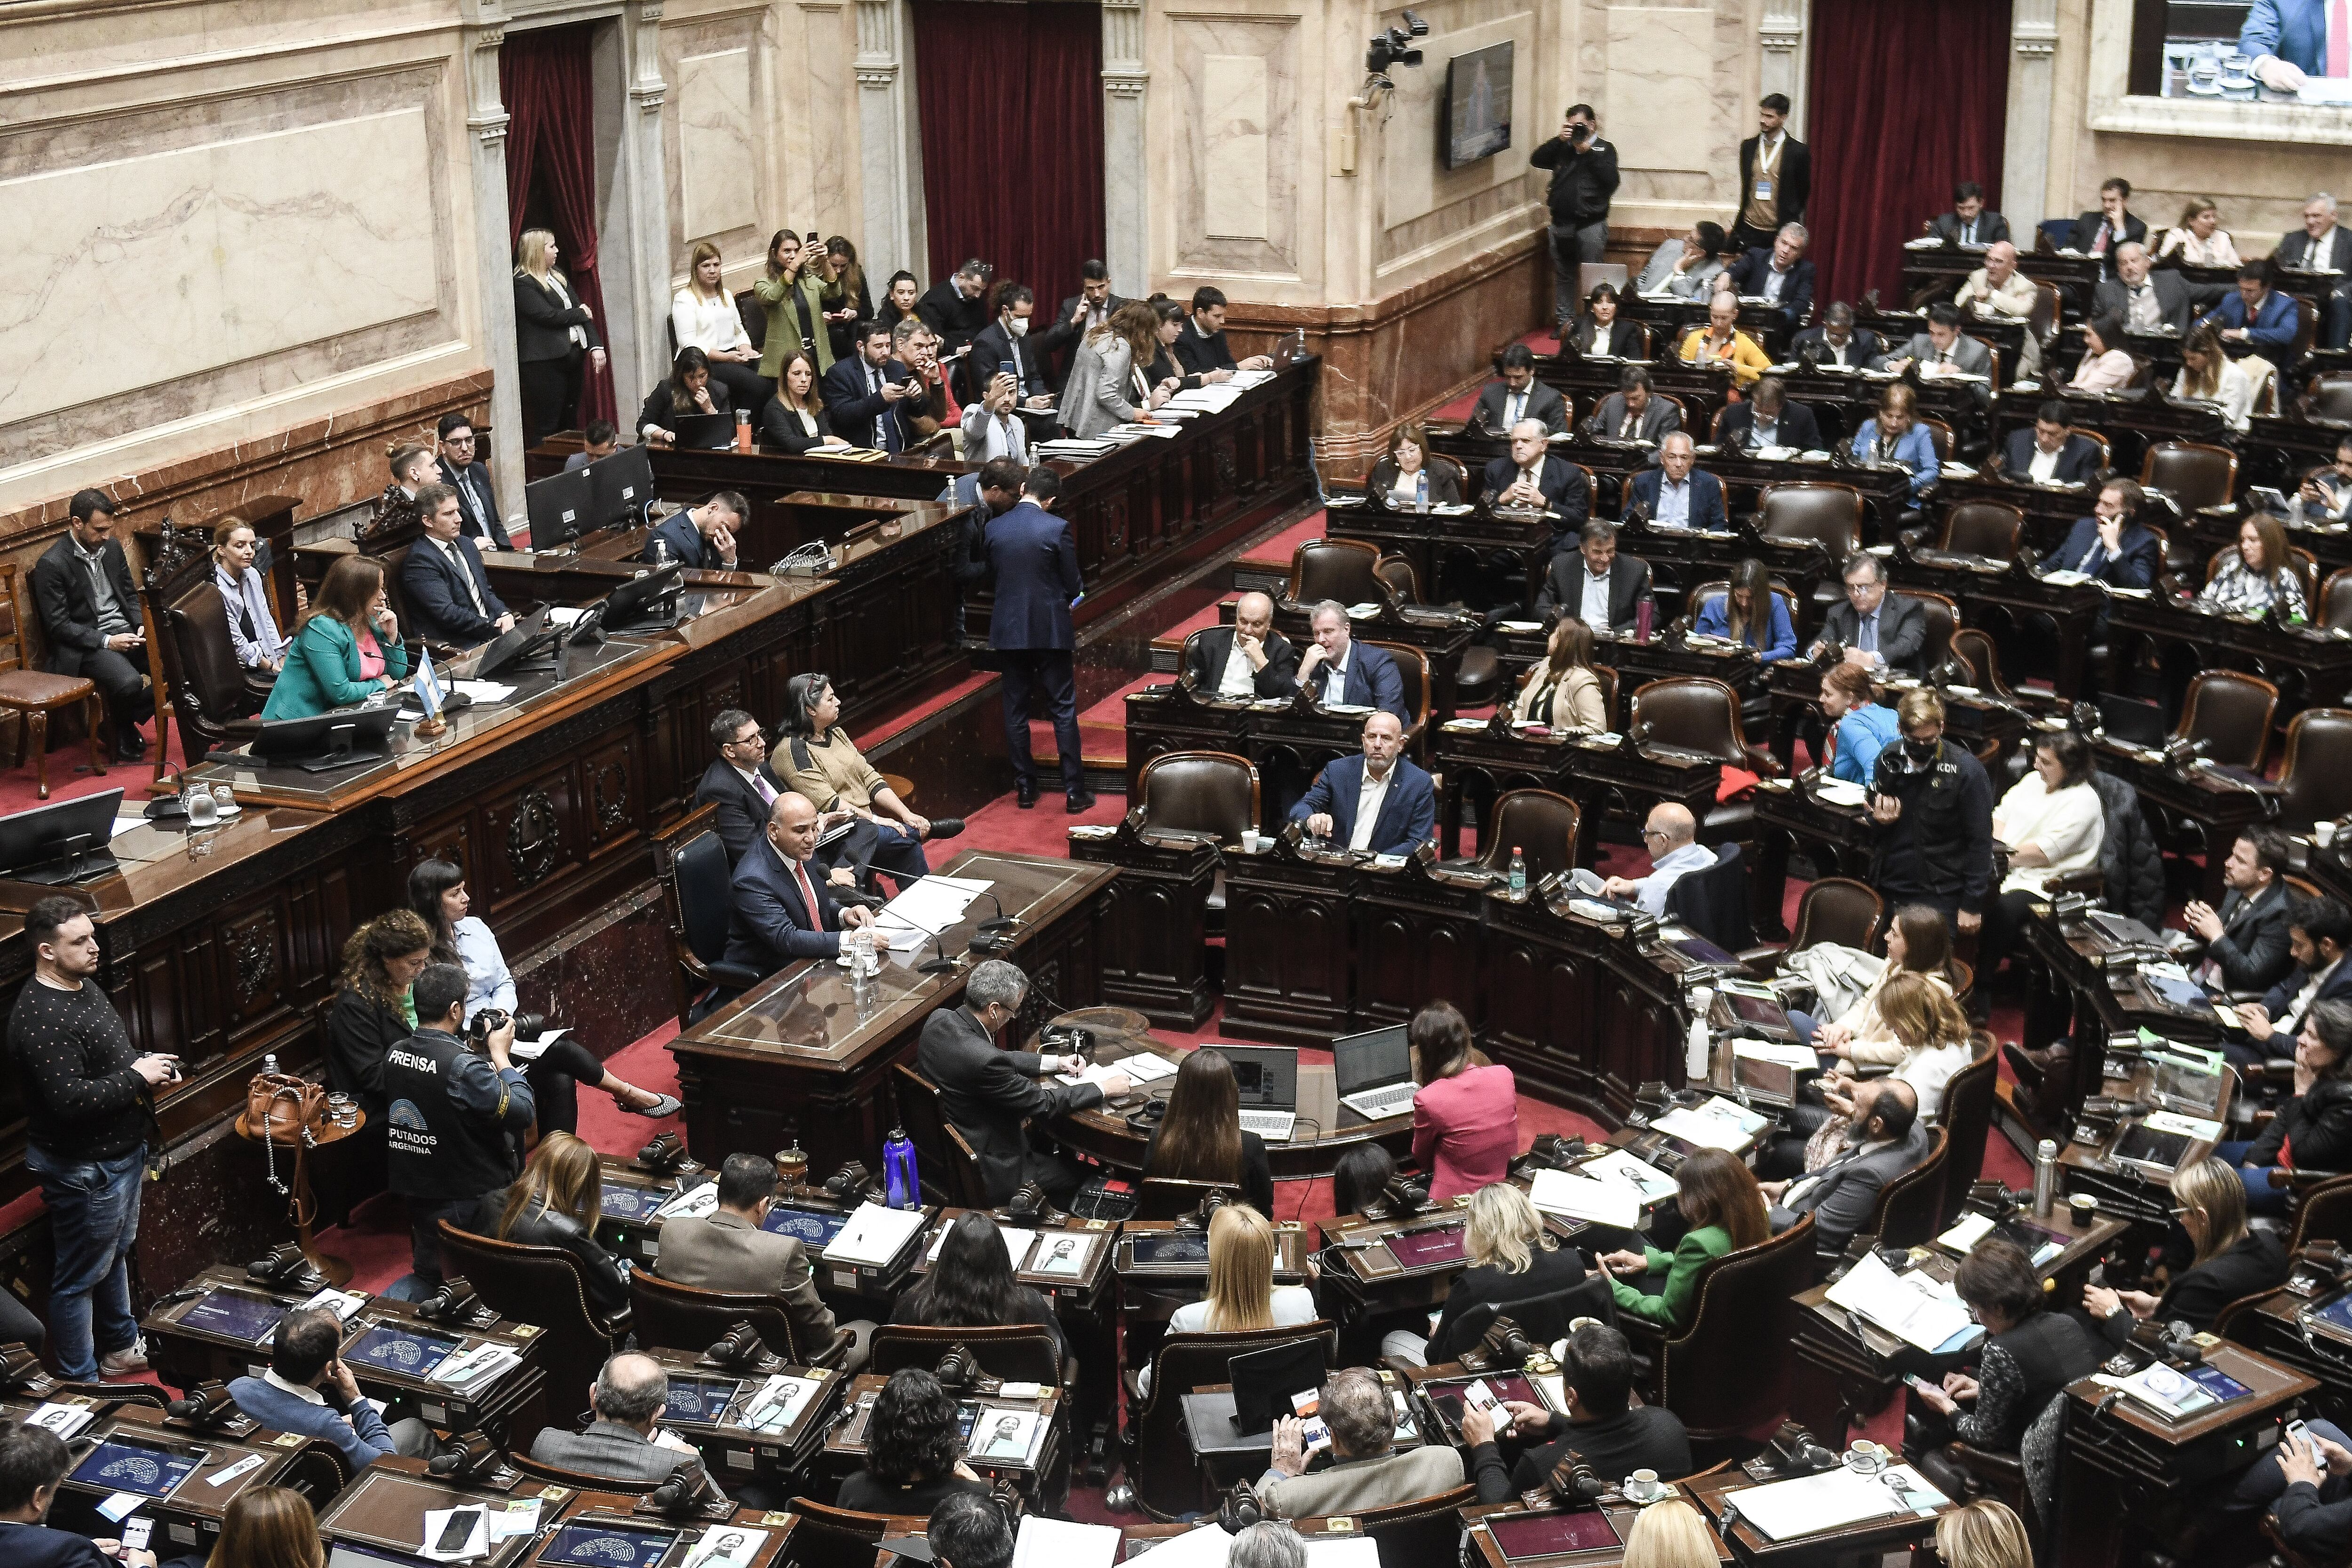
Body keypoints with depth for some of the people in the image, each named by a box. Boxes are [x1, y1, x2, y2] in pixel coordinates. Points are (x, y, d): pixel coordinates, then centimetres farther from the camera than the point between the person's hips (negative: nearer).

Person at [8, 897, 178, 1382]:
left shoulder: (86, 987, 4)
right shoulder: (40, 1018, -28)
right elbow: (70, 1100, -34)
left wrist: (148, 1062, 1)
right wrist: (137, 1078, -24)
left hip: (120, 1151, 10)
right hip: (84, 1168, -10)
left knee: (115, 1253, 26)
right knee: (81, 1277, 4)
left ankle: (120, 1348, 44)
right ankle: (79, 1381, 17)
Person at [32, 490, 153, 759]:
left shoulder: (112, 547, 8)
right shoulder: (51, 564, -13)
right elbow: (58, 625, -14)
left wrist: (141, 625, -2)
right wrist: (106, 641, -21)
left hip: (124, 631, 7)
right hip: (85, 643, -7)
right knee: (129, 682, -34)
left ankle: (127, 719, 4)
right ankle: (121, 731, 2)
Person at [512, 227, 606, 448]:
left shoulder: (558, 277, 17)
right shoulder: (523, 284, -10)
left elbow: (583, 311, 14)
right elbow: (548, 316, -20)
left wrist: (596, 346, 2)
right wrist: (579, 314, -3)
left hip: (574, 354, 9)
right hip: (545, 363, -9)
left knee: (569, 424, 12)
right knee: (546, 430, -6)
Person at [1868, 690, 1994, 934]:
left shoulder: (1967, 770, -14)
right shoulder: (1887, 761, 1)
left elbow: (1980, 842, -9)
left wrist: (1972, 905, -9)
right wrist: (1880, 821, -10)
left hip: (1941, 897, -5)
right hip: (1888, 889, 5)